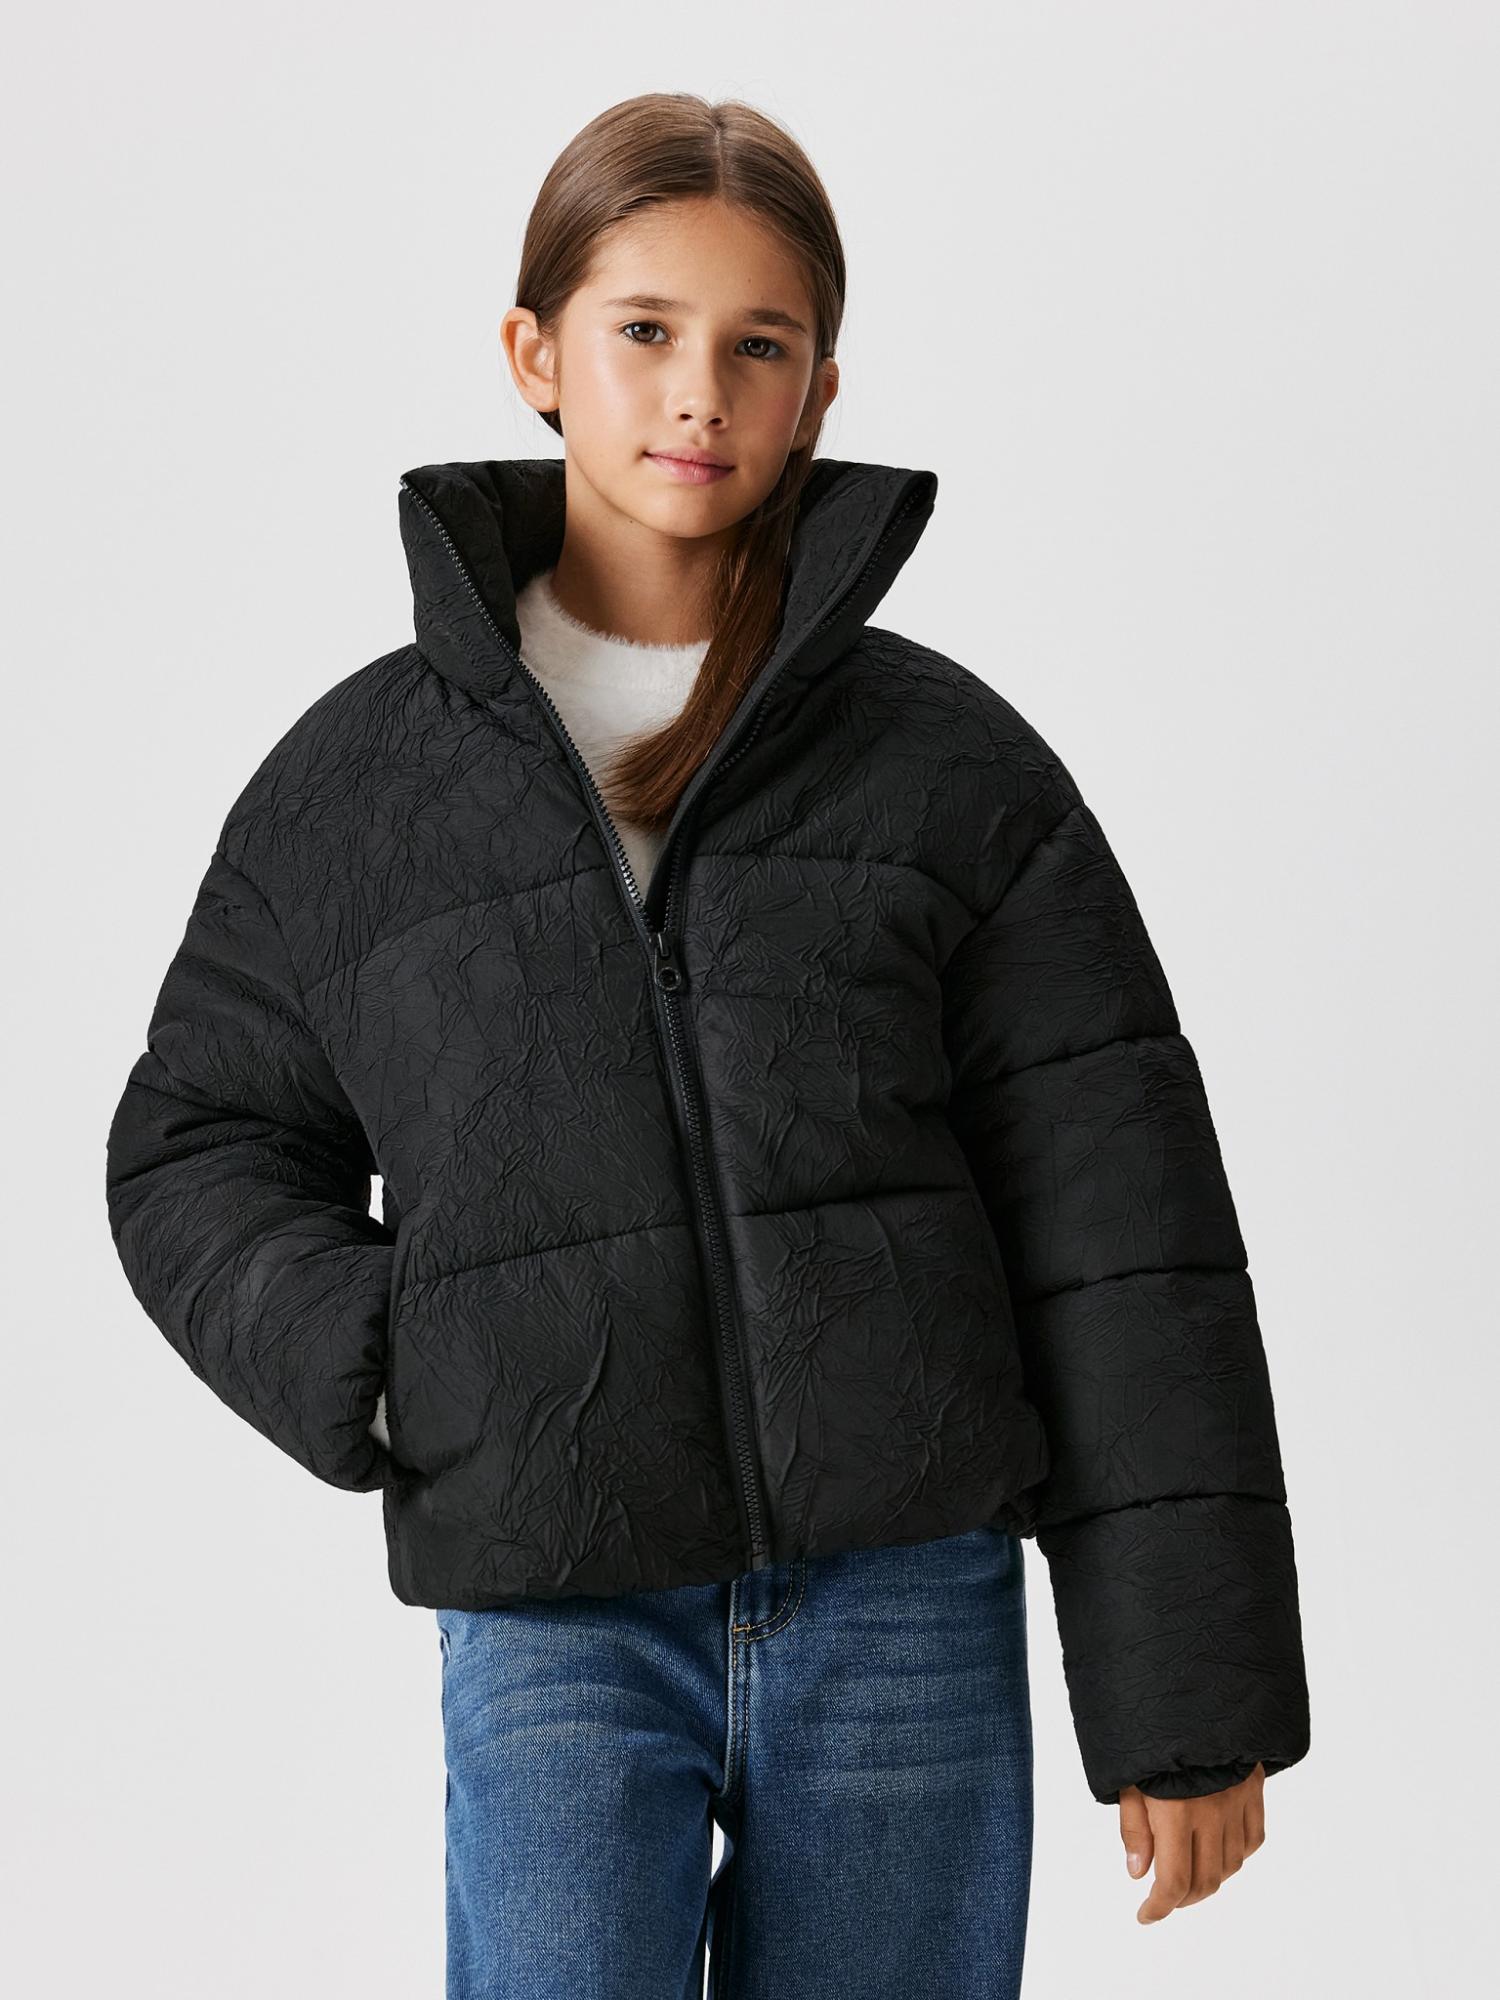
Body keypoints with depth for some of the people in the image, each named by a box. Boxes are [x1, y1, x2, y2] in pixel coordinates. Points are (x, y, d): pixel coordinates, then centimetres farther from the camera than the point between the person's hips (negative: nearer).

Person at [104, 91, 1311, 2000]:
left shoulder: (955, 768, 2)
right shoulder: (360, 780, 6)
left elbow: (1123, 1248, 1)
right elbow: (197, 1149, 14)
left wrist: (1188, 1696, -1)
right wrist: (388, 1375, -5)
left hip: (908, 1610, 0)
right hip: (553, 1628, 0)